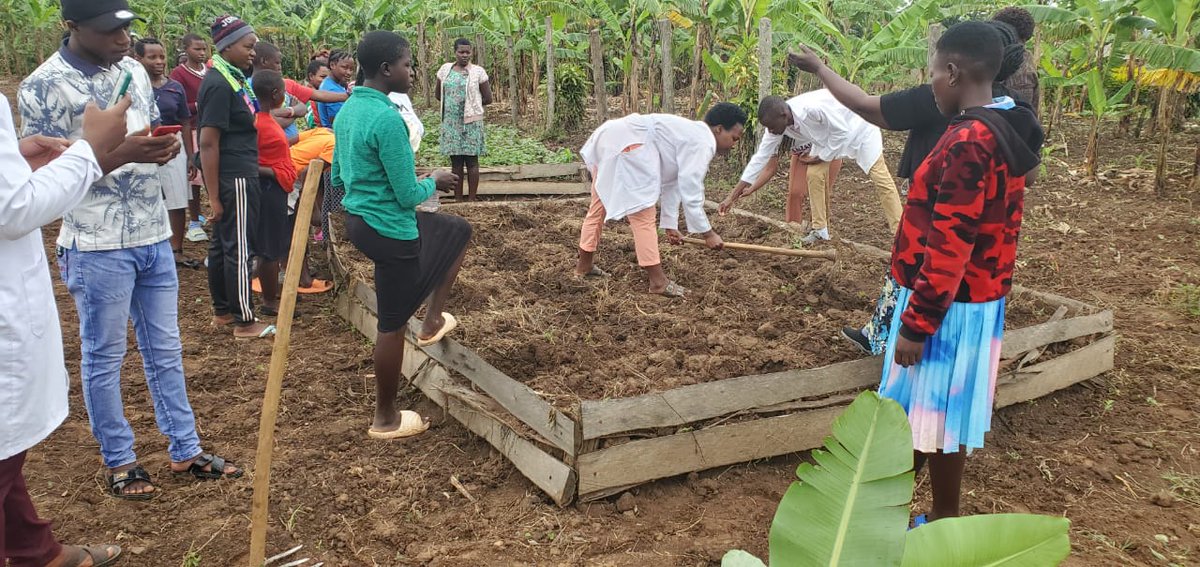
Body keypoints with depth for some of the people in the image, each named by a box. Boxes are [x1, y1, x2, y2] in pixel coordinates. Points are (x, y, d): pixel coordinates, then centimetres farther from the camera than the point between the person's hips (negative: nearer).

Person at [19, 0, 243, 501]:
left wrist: (165, 147, -7)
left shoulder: (133, 70, 7)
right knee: (104, 357, 8)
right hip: (97, 246, -6)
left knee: (165, 350, 14)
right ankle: (119, 461, 24)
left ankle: (185, 450, 26)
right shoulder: (44, 87, -13)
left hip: (154, 237, 6)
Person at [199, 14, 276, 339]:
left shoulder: (233, 77, 11)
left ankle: (222, 311, 27)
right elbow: (208, 142, -21)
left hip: (238, 175, 10)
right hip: (233, 178, -10)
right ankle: (244, 322, 6)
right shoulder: (220, 84, -18)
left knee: (222, 244, 16)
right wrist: (214, 197, -20)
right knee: (238, 248, -2)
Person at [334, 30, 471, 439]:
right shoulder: (387, 119, -24)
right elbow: (409, 195, -22)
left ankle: (433, 321, 27)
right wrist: (434, 181, -2)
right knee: (393, 325, 5)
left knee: (459, 232, 24)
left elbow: (337, 177, 15)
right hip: (389, 230, -9)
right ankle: (386, 419, 19)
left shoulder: (348, 109, 6)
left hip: (360, 219, 9)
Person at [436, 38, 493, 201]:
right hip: (451, 122, 4)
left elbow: (488, 98, -2)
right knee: (456, 161, 8)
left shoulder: (478, 71, -5)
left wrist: (472, 105, 6)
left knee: (471, 160, 1)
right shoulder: (445, 69, 5)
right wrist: (451, 103, 10)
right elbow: (438, 93, 16)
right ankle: (458, 199, 15)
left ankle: (472, 199, 6)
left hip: (471, 121, -4)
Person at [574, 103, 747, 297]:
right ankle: (658, 281, -3)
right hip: (626, 143, -11)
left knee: (599, 206, 21)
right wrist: (708, 233, -4)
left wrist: (670, 225, 27)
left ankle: (584, 265, 35)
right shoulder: (701, 144, -9)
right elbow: (690, 192, -13)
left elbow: (671, 183, 24)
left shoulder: (691, 136, 21)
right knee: (642, 214, -7)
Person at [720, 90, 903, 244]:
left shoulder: (813, 108, -43)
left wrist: (821, 157, -19)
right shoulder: (778, 121, -20)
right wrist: (732, 196, -16)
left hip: (857, 126, -6)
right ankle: (820, 230, 8)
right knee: (814, 174, -6)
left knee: (881, 179, -7)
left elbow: (841, 131, -30)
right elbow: (760, 158, -16)